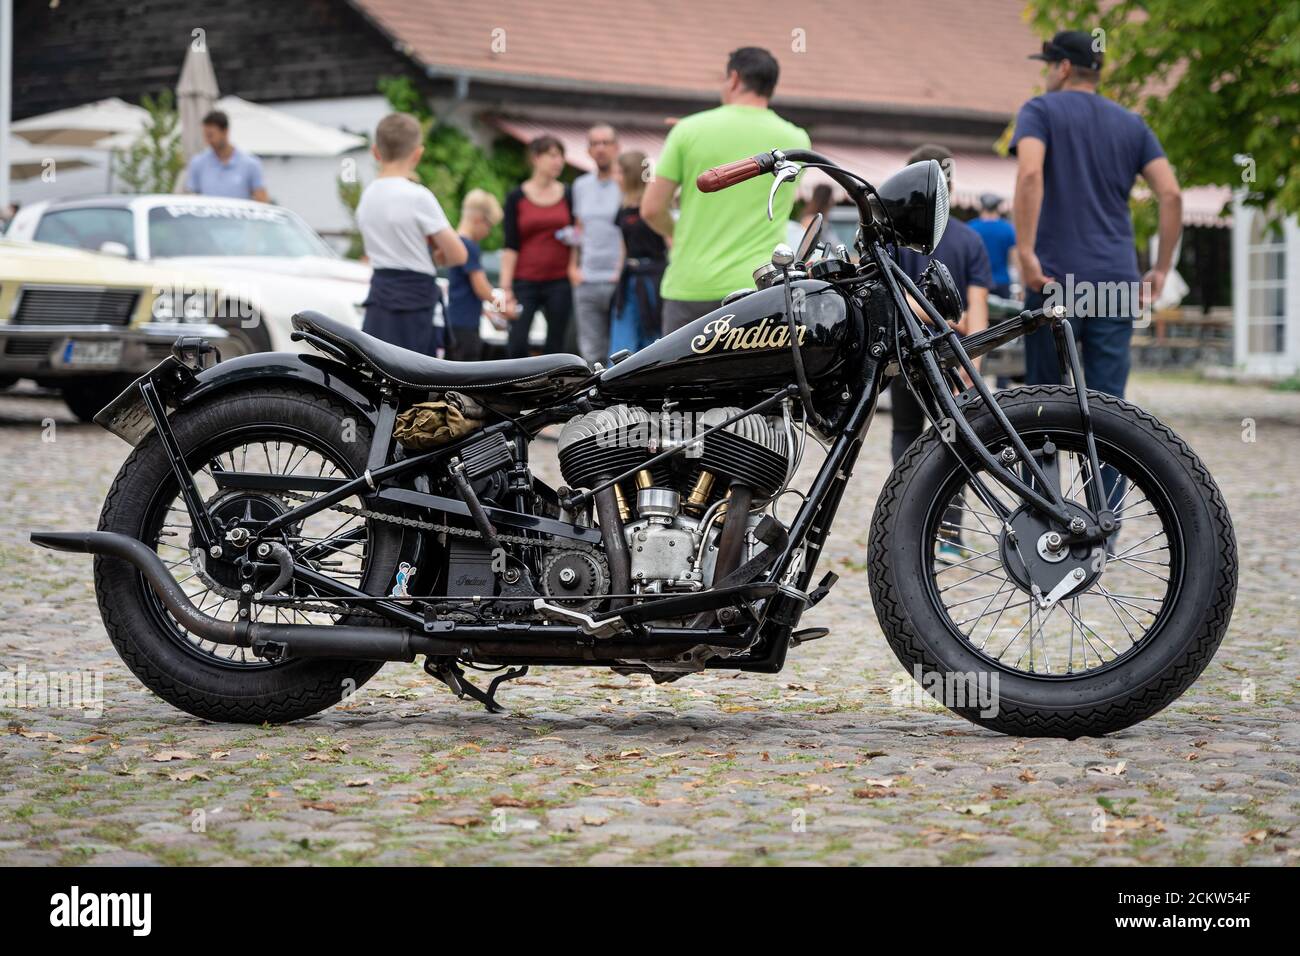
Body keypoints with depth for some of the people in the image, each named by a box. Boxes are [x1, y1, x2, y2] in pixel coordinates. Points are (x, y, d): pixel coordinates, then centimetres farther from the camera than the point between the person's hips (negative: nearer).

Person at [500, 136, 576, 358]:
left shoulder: (568, 195, 8)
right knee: (517, 344, -12)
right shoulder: (517, 197, 2)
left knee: (555, 346, 2)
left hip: (560, 283, 2)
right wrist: (506, 289, -8)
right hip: (525, 282, -2)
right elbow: (510, 247, -1)